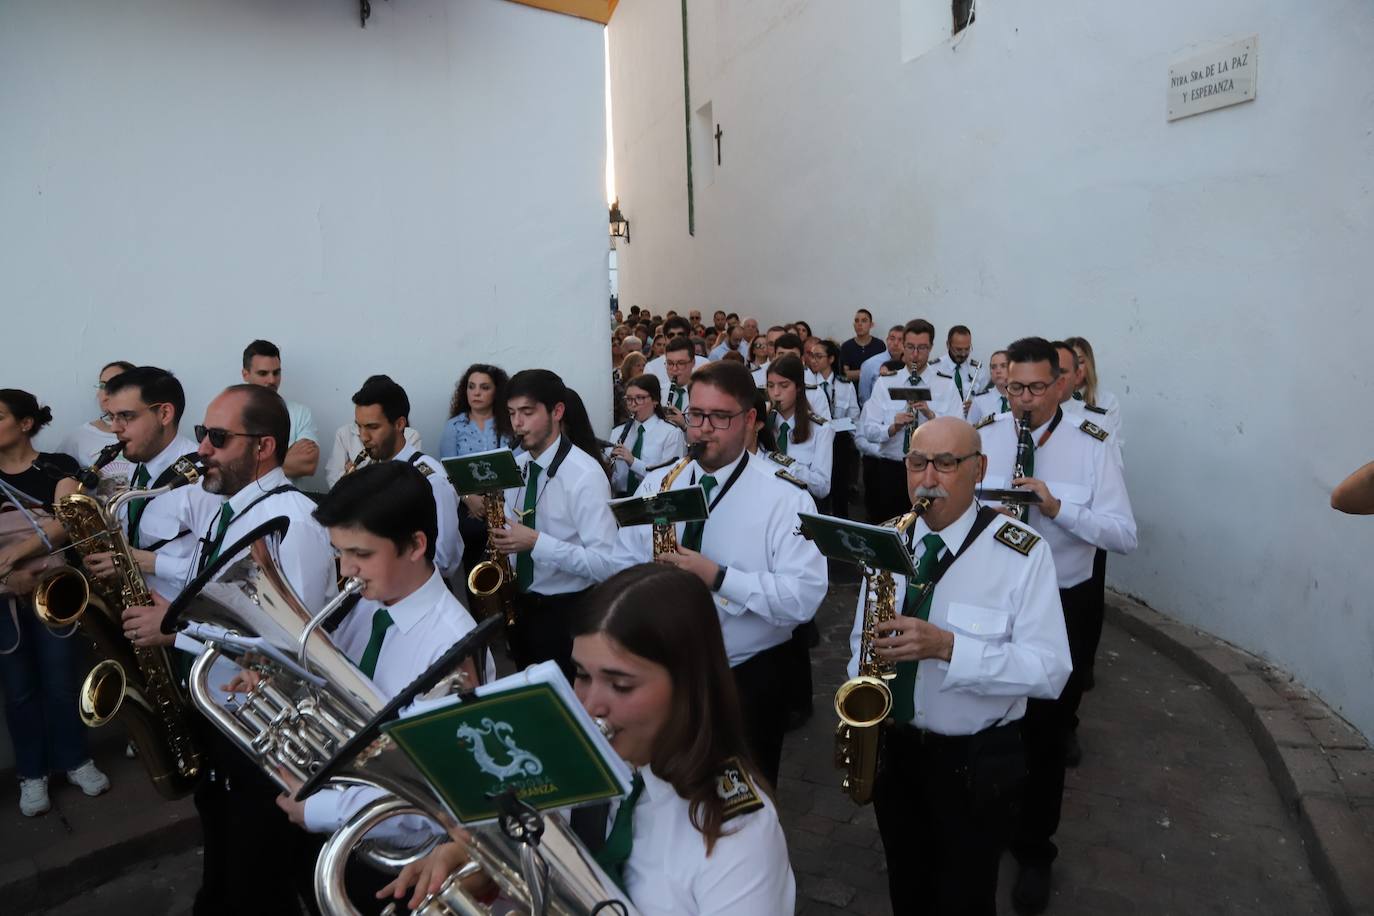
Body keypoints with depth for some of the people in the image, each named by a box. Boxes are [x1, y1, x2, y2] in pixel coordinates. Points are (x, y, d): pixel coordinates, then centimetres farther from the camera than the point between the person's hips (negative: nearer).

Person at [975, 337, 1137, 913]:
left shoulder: (1093, 447, -8)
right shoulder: (983, 436, -2)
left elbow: (1125, 536, -13)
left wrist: (1058, 507, -27)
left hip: (1061, 606, -2)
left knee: (1045, 732, 12)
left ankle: (1034, 851, 33)